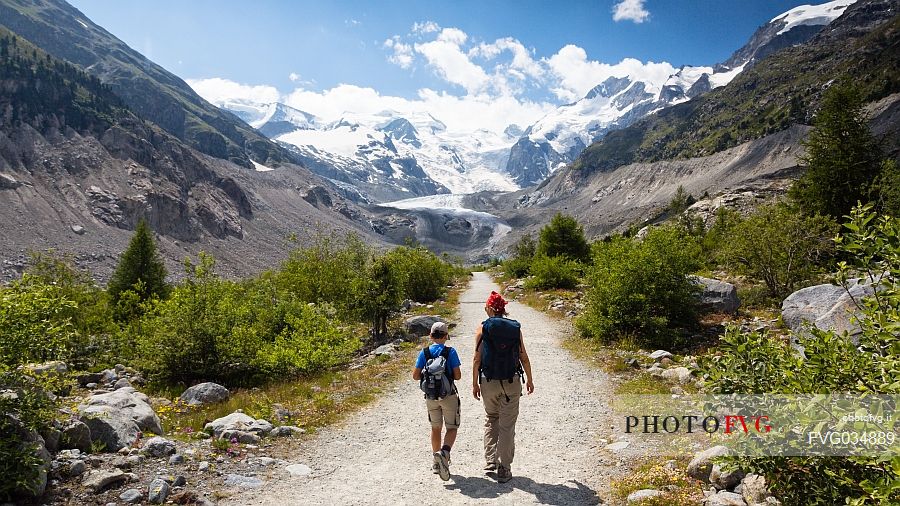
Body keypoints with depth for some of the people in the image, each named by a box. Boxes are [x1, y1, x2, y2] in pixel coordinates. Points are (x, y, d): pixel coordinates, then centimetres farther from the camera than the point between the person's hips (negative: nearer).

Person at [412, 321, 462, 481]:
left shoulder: (424, 352, -3)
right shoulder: (450, 351, -9)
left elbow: (415, 376, -4)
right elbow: (457, 375, -11)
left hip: (431, 397, 3)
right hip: (449, 396, -3)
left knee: (436, 428, 18)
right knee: (452, 428, 8)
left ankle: (437, 463, 26)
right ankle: (444, 452, -19)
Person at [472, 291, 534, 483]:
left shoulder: (483, 328, -4)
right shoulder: (515, 328, 0)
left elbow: (477, 359, -5)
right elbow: (524, 357, 4)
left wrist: (475, 383, 3)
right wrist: (529, 379, 16)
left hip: (488, 382, 0)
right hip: (512, 381, 0)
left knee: (491, 419, 22)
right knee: (507, 425, 6)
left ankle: (491, 460, 18)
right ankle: (504, 469, 10)